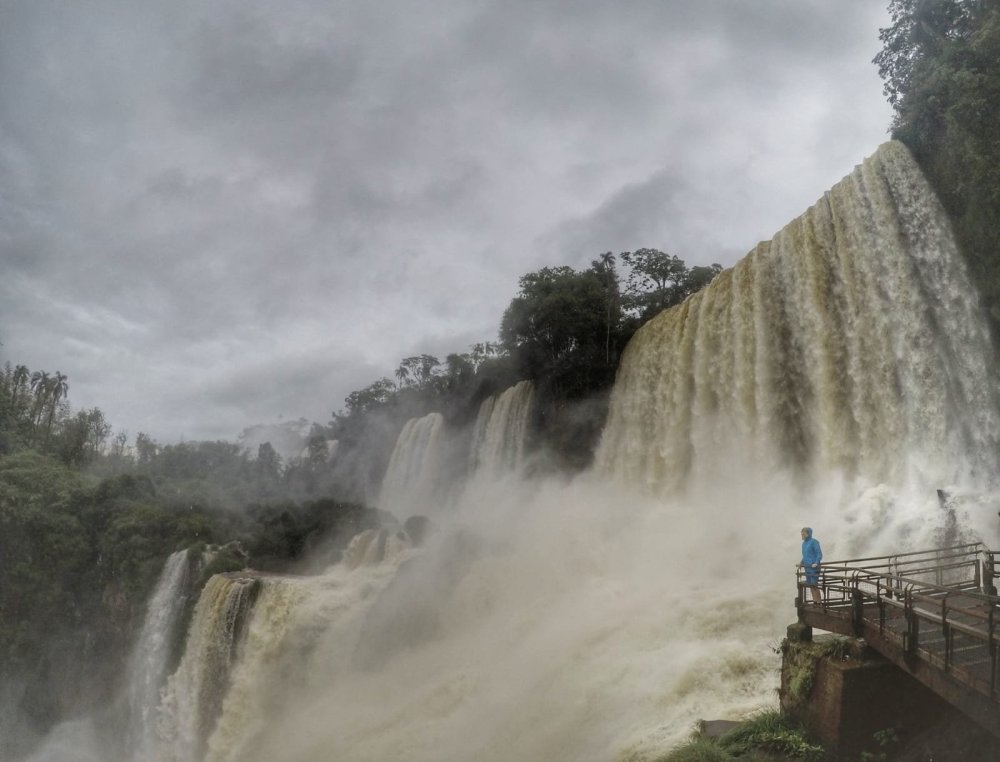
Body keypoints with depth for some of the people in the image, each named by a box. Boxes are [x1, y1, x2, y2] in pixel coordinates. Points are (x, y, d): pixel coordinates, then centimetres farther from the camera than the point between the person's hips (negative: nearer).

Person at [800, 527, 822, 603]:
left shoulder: (814, 542, -10)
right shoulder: (804, 543, 14)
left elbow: (819, 554, -12)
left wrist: (816, 563, -24)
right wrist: (801, 563, 15)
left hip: (814, 568, -8)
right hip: (807, 567, 8)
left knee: (814, 585, -10)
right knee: (810, 585, 7)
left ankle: (819, 602, -3)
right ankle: (815, 601, 12)